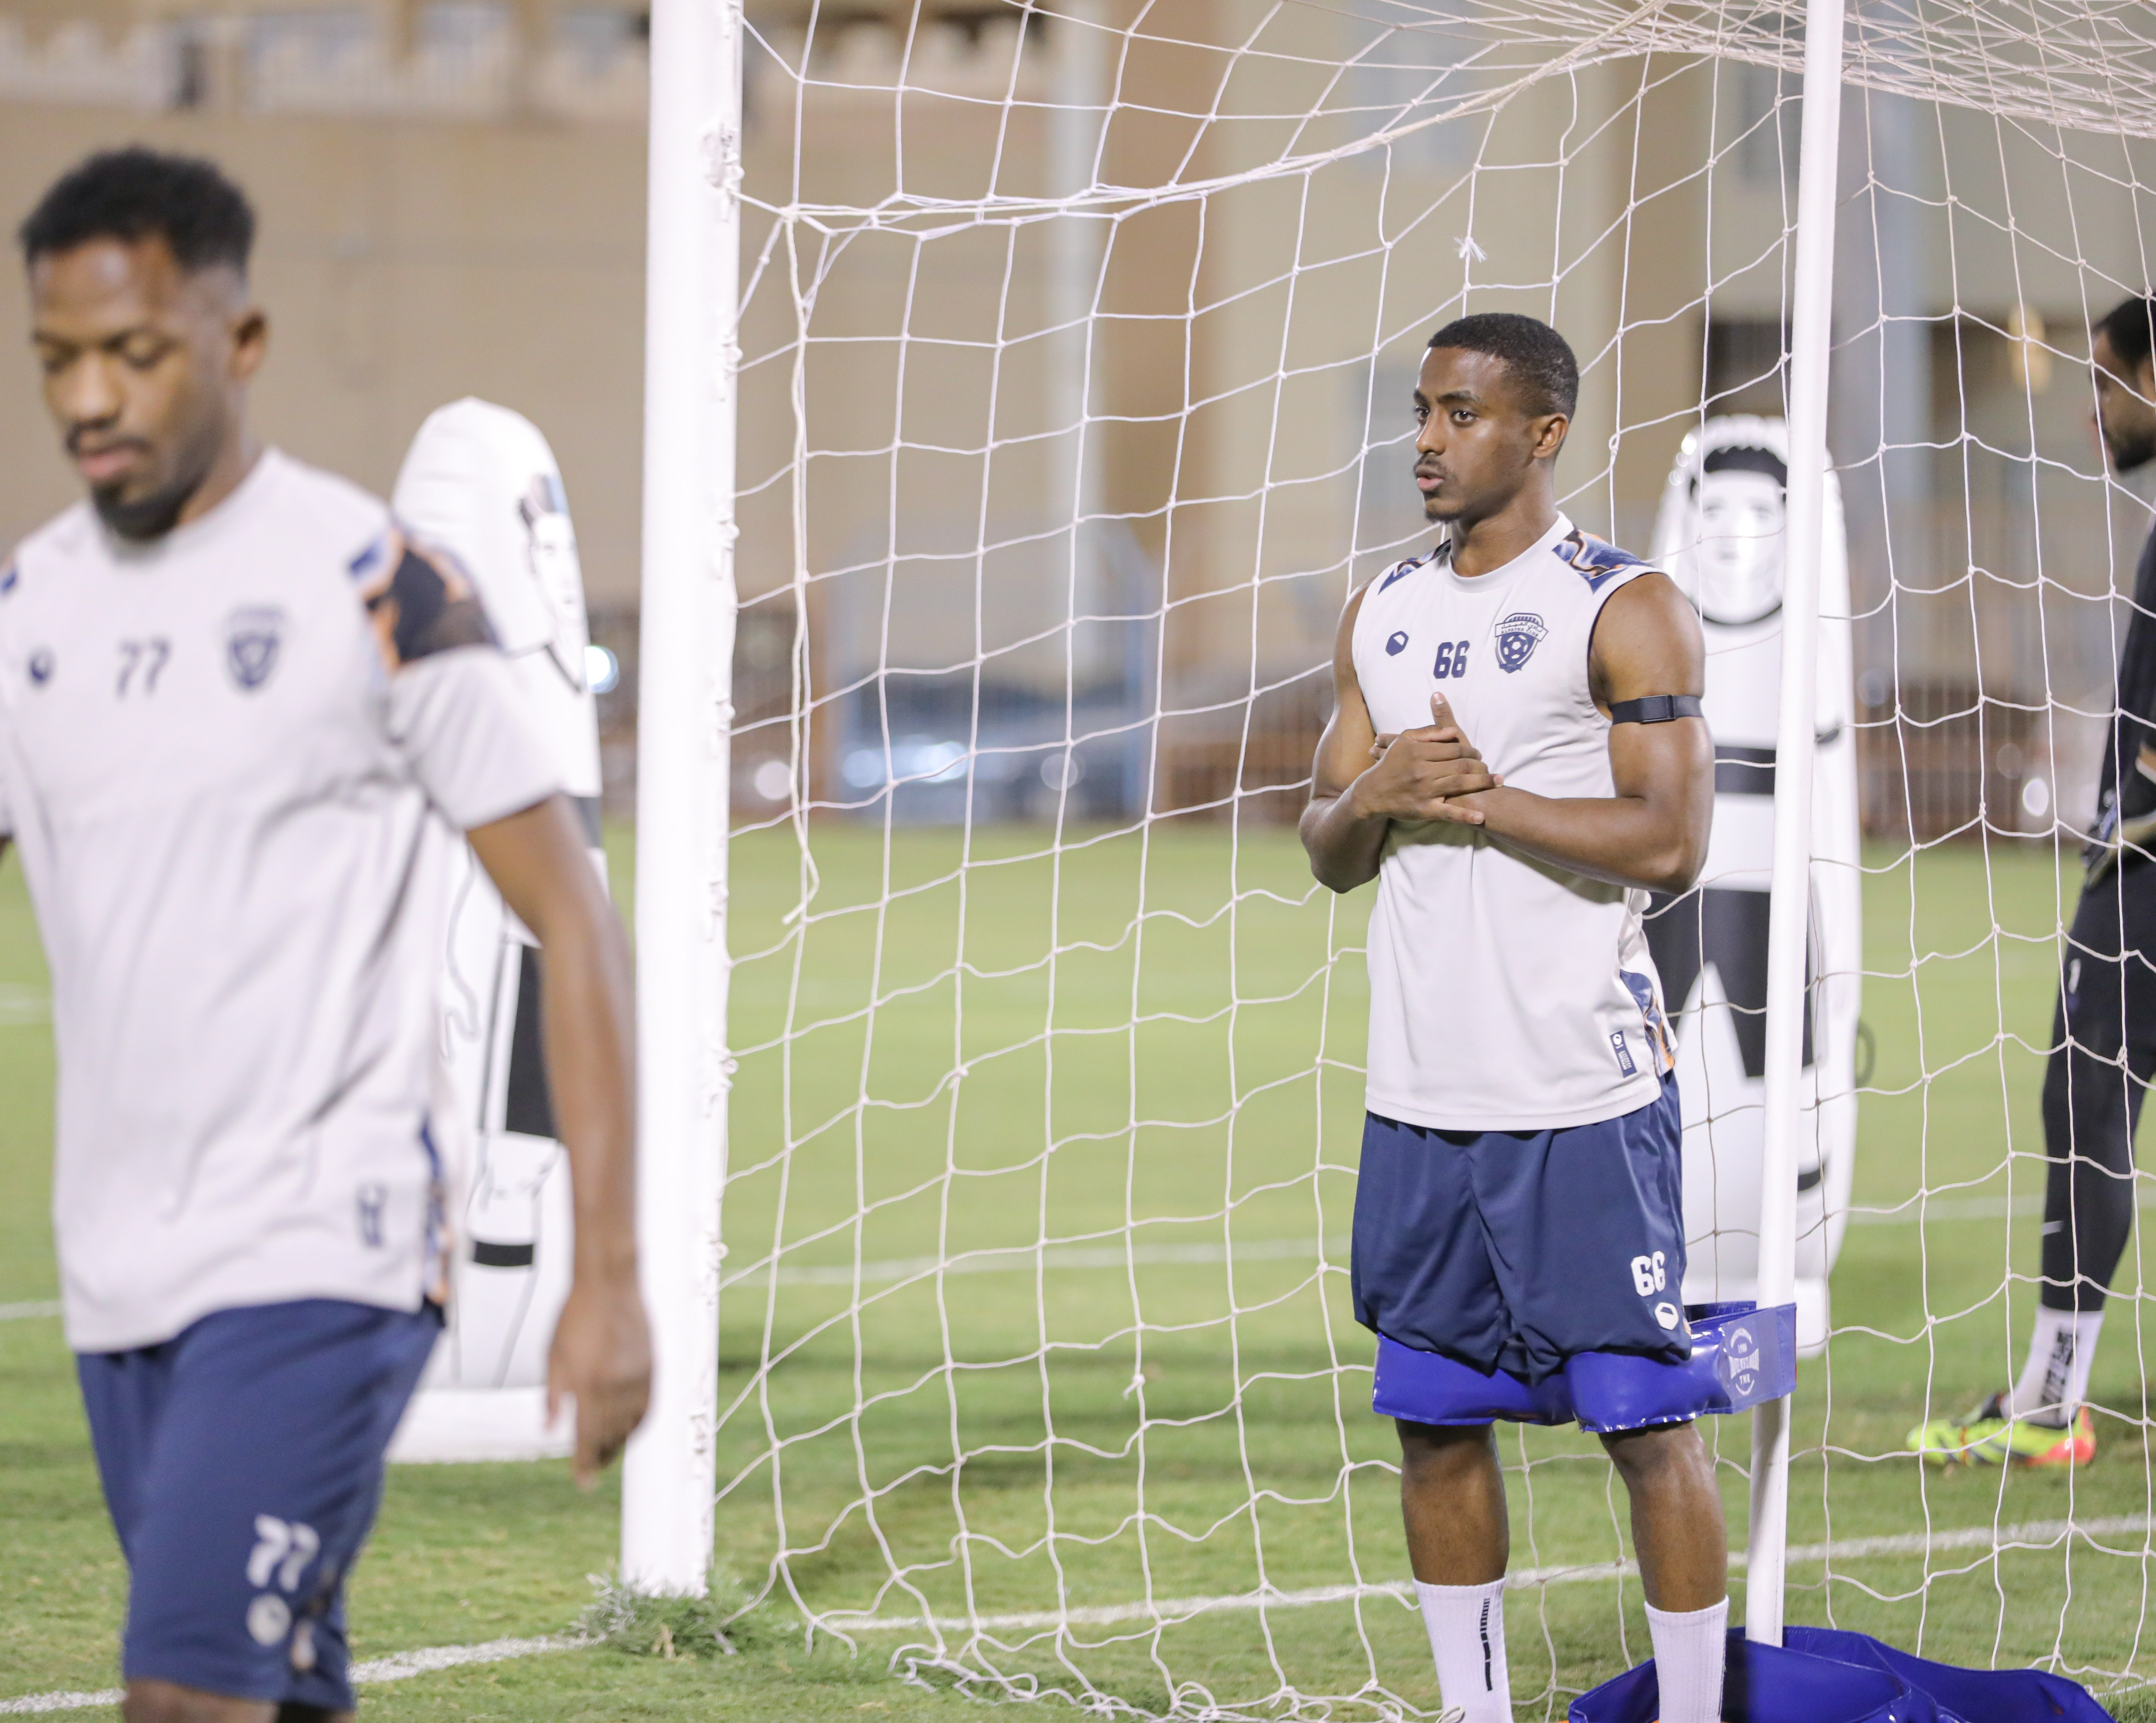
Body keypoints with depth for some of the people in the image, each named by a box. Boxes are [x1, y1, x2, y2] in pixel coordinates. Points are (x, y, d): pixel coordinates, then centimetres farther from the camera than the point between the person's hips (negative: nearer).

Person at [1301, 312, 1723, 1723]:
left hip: (1585, 1092, -6)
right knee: (1436, 1419, 9)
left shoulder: (1626, 611, -6)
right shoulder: (1384, 616, 14)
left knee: (1646, 1418, -4)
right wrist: (1374, 797, -5)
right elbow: (1329, 852, 18)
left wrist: (1475, 796, -15)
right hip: (1421, 1094, 6)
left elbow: (1670, 842, -15)